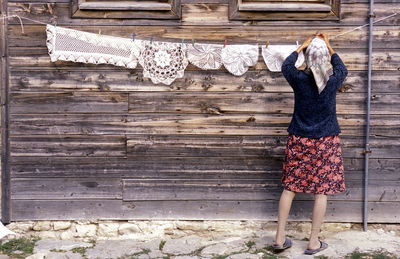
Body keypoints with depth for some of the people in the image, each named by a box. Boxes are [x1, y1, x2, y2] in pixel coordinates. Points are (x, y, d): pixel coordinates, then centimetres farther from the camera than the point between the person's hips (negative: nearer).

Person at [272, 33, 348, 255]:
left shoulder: (299, 79, -9)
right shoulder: (334, 81, -9)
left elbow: (286, 66, 15)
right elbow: (342, 69, 16)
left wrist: (301, 47, 24)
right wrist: (330, 49, 22)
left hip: (299, 141, 1)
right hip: (325, 143, -1)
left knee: (290, 188, 9)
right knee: (321, 192, 5)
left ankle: (280, 238, 13)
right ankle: (314, 242, 11)